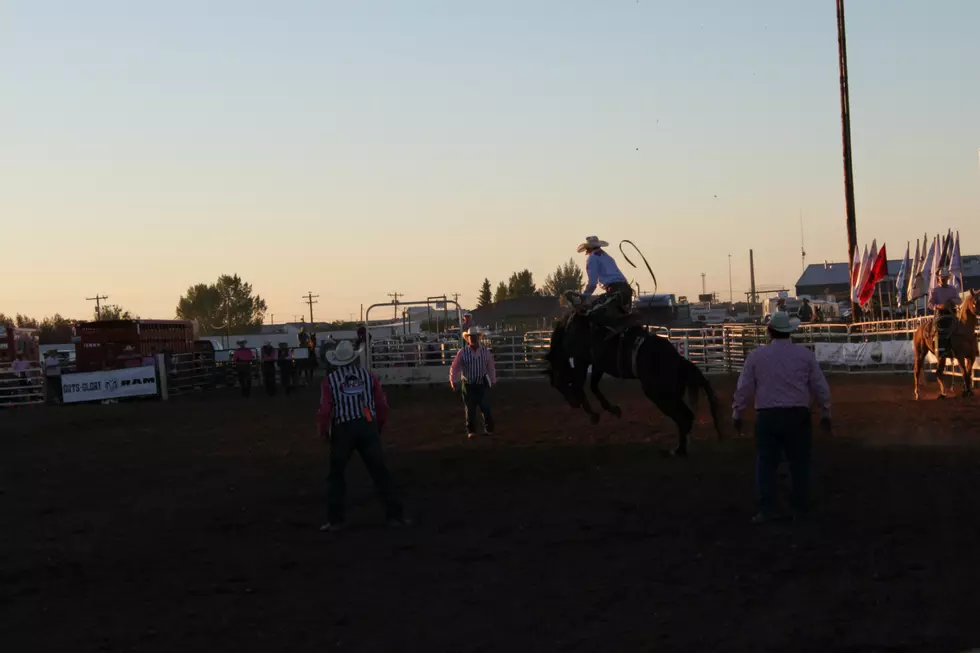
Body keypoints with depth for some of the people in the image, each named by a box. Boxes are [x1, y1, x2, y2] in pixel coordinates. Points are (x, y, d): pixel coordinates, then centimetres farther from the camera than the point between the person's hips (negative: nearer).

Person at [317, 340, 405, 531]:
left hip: (343, 429, -1)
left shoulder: (330, 380, 1)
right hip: (367, 427, 1)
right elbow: (382, 405, 5)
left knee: (337, 475, 11)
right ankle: (394, 515, 6)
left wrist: (323, 432, 6)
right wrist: (379, 427, 16)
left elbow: (325, 410, -6)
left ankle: (334, 519, 9)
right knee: (380, 472, 6)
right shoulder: (368, 376, 7)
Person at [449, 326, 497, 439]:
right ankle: (471, 431, 17)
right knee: (470, 409, 6)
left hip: (482, 384, 1)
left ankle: (489, 429, 13)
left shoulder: (485, 351, -1)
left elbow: (491, 367, 7)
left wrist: (493, 380, 8)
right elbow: (454, 367, -5)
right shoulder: (462, 352, -6)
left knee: (486, 408, 0)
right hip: (468, 385, -1)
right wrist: (453, 381, -11)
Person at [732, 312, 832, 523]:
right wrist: (825, 413, 16)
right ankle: (800, 509, 16)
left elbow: (744, 388, 1)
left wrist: (738, 414, 12)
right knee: (799, 462, 10)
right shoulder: (806, 355, 2)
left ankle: (766, 509, 1)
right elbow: (821, 387, 5)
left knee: (766, 462, 5)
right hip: (798, 416, 1)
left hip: (767, 416, -1)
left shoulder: (756, 356, 0)